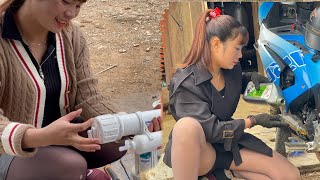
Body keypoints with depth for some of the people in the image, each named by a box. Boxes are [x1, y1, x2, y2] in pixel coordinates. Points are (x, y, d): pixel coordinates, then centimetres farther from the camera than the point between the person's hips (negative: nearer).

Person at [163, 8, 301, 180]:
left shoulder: (232, 68, 0)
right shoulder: (186, 83, -21)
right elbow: (210, 130, -24)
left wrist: (251, 77, 3)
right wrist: (254, 121, -19)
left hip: (228, 142, 7)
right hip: (198, 149, -6)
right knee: (188, 126, -44)